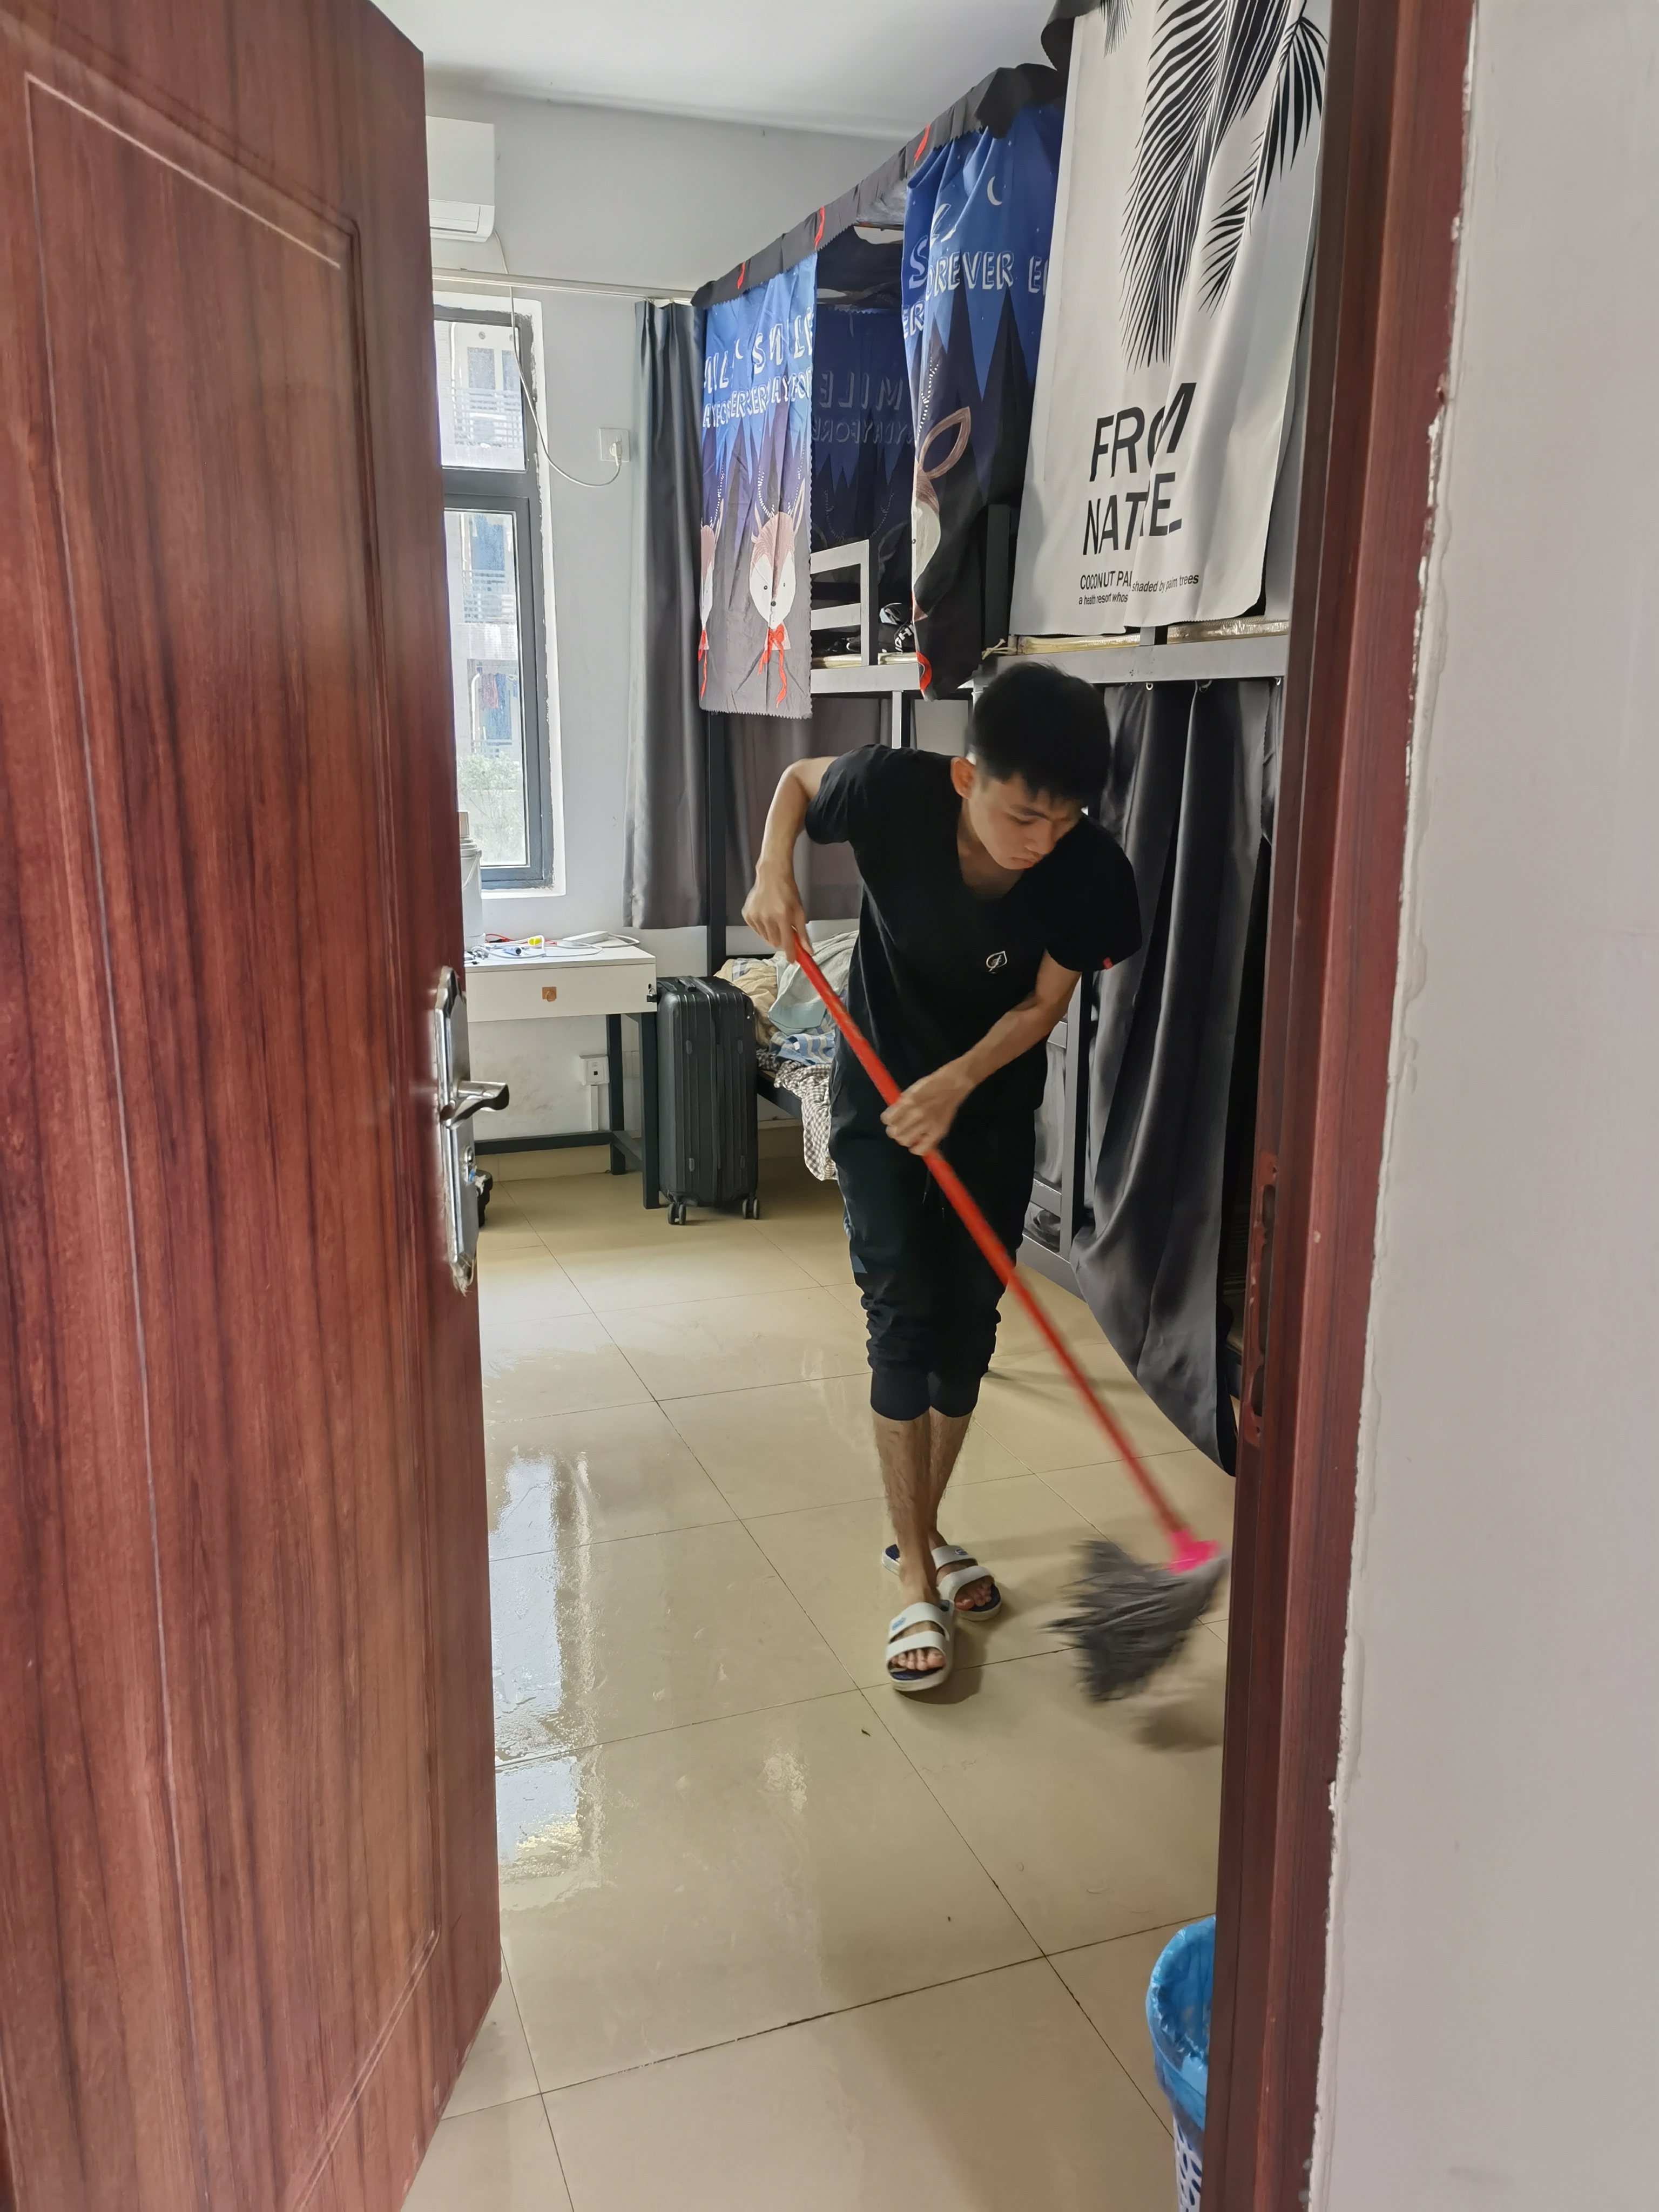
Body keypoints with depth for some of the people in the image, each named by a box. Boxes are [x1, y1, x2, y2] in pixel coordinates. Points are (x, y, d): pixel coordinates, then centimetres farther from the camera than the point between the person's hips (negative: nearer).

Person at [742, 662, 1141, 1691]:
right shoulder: (895, 791, -26)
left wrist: (955, 1083, -29)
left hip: (995, 1108, 2)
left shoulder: (1091, 872, -24)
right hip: (880, 1092, -2)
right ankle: (918, 1577, 2)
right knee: (903, 1318, -7)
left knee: (968, 1327, 7)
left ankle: (921, 1527, 29)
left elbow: (1042, 1005, -13)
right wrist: (775, 865, -23)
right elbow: (799, 779, -4)